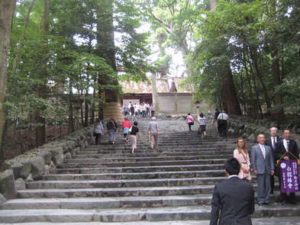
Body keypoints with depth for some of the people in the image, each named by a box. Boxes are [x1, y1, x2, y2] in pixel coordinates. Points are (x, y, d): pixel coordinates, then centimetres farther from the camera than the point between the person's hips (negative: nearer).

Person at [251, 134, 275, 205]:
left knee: (268, 186, 5)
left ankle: (266, 200, 15)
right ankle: (260, 200, 5)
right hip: (259, 170, -4)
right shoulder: (254, 148, 3)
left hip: (267, 170, 4)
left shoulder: (268, 148, 14)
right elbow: (253, 160, 1)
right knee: (260, 186, -4)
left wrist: (272, 168, 5)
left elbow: (271, 159, 13)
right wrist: (254, 169, -7)